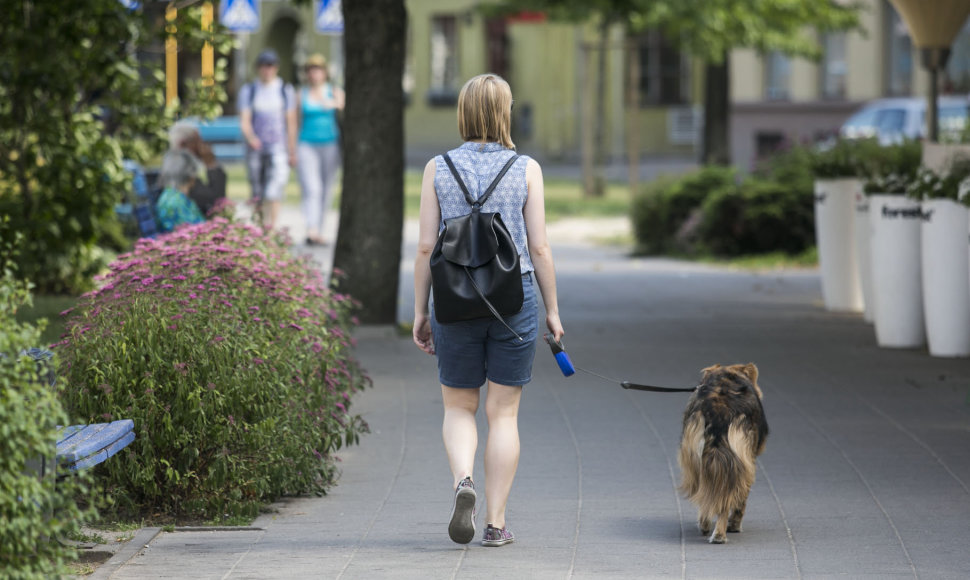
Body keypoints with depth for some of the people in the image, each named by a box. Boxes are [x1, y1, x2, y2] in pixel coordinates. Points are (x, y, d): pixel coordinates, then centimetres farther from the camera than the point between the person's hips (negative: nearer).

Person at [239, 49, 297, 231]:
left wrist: (292, 152, 7)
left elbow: (291, 123, 8)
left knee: (274, 191, -16)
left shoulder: (285, 90, 7)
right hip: (255, 148, 2)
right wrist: (250, 137, -24)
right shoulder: (248, 91, 8)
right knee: (258, 194, 6)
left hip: (278, 148, -2)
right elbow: (244, 120, -3)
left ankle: (271, 229, -22)